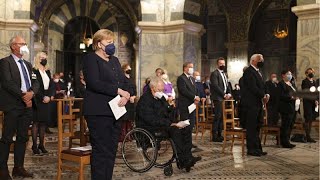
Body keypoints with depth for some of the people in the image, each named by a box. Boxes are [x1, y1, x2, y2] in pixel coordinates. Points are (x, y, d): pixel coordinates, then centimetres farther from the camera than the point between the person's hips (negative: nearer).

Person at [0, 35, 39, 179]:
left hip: (27, 106, 7)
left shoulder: (27, 64, 19)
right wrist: (23, 95, -16)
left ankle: (18, 168, 18)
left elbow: (35, 82, 12)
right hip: (12, 106, -7)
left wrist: (31, 93, -8)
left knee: (23, 138, 10)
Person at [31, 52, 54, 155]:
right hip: (37, 100, -6)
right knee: (36, 122, -5)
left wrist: (50, 96, -1)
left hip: (47, 100, 6)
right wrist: (43, 97, -15)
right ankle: (34, 145, -2)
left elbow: (51, 85, 14)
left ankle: (41, 144, 11)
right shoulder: (34, 71, -5)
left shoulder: (47, 71, 17)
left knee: (44, 122, 6)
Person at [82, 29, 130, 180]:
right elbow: (94, 84, -18)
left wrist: (126, 96, -7)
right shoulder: (91, 59, -4)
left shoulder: (114, 60, 20)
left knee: (111, 150, 8)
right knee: (101, 151, -6)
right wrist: (118, 91, -16)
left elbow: (124, 81, 14)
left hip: (114, 111, 7)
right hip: (98, 112, -7)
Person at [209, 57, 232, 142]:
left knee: (222, 117, 8)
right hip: (218, 98, -8)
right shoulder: (214, 73, -7)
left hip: (224, 98, 8)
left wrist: (229, 93, 3)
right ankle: (214, 136, -4)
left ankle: (219, 134, 14)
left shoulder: (224, 74, 20)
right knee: (218, 116, -9)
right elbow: (215, 86, -15)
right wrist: (224, 95, -16)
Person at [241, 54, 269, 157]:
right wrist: (263, 96, -13)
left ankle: (257, 149, 20)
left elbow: (261, 86, 19)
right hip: (251, 104, -10)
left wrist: (266, 95, 1)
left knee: (257, 126, 13)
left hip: (258, 104, 10)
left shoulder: (257, 72, 19)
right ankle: (252, 149, 3)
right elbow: (253, 88, -20)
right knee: (252, 128, -4)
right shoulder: (249, 72, -13)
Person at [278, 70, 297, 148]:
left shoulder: (292, 84, 22)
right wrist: (291, 97, -22)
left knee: (290, 125, 9)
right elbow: (281, 96, -15)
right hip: (286, 108, -9)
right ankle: (285, 142, -3)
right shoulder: (281, 84, -6)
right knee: (286, 125, -7)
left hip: (293, 107, 9)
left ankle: (286, 141, 15)